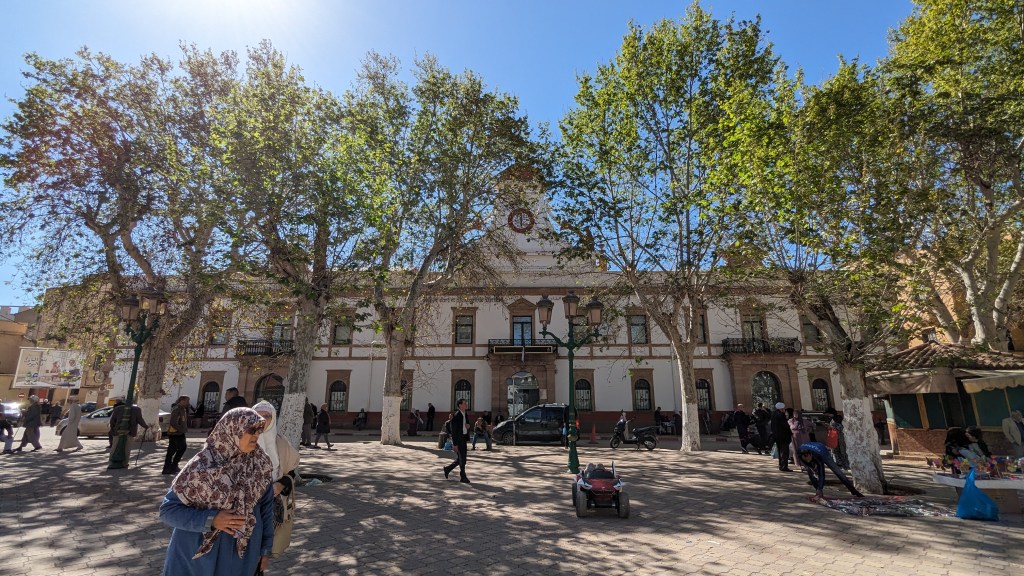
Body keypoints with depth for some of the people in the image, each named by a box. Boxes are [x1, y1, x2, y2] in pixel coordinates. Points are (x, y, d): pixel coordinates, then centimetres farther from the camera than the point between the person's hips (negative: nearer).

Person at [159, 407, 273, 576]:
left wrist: (266, 548, 5)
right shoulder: (202, 466, -17)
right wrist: (210, 520, -22)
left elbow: (266, 508, 0)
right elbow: (168, 509, -11)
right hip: (197, 555, -2)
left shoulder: (261, 466, -9)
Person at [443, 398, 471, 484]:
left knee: (461, 458, 15)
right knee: (462, 459, -1)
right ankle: (463, 477, 12)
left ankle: (447, 469, 32)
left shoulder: (465, 414, 9)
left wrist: (468, 425, -3)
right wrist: (455, 444, -17)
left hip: (464, 439, 9)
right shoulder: (456, 416, -16)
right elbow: (454, 431, -16)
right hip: (458, 439, -9)